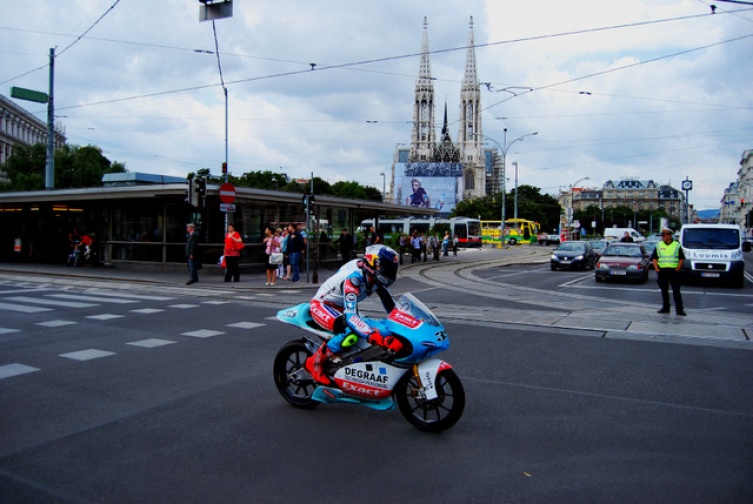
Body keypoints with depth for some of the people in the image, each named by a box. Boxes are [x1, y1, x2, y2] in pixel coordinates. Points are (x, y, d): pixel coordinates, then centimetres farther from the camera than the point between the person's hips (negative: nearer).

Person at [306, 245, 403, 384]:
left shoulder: (375, 277, -10)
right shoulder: (353, 278, -35)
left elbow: (390, 306, 3)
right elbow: (350, 316, -47)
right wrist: (378, 338, -56)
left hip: (340, 307, 9)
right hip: (321, 305, -9)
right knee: (351, 333, -33)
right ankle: (315, 362, -15)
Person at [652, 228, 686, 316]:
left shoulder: (677, 245, 5)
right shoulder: (658, 245, 11)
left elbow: (681, 258, 4)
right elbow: (654, 258, 9)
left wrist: (678, 268, -7)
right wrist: (656, 268, -3)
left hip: (673, 271, -3)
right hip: (662, 271, 3)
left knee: (676, 290, -4)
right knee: (664, 290, 8)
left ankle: (679, 309, -2)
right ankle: (665, 308, 17)